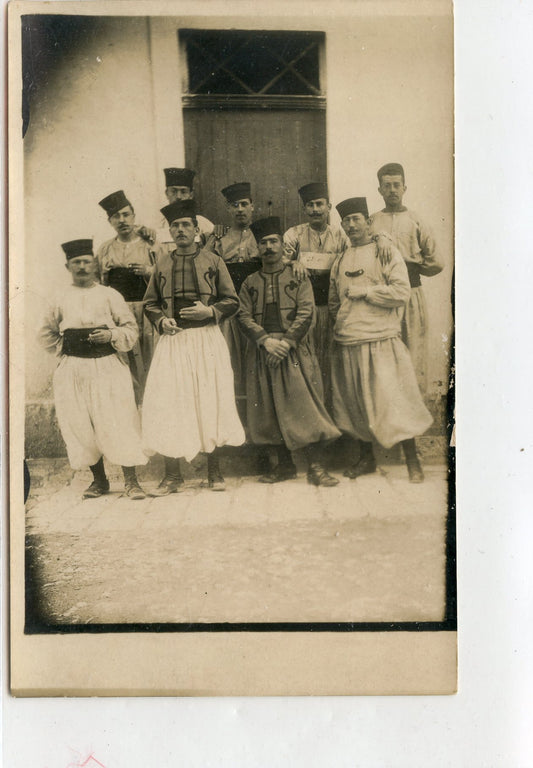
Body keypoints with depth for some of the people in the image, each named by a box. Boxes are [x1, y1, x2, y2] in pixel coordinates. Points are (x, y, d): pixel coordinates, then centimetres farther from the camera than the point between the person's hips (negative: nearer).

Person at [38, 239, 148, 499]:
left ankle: (131, 481, -2)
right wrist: (65, 350, 8)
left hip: (107, 367, -2)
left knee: (118, 422, -9)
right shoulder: (60, 301, 11)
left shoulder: (109, 295, 5)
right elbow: (46, 334, 22)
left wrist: (111, 335, -12)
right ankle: (99, 480, 18)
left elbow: (131, 328, 5)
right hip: (72, 371, 3)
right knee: (81, 425, 4)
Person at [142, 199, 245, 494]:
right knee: (168, 404, -4)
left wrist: (209, 311, -11)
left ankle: (214, 472, 12)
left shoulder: (213, 261, 7)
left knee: (210, 403, 0)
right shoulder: (162, 263, 13)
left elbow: (232, 301, 6)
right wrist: (162, 321, -3)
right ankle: (172, 475, 6)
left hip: (207, 340, -1)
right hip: (172, 341, 2)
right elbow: (150, 303, 17)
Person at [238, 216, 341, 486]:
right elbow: (244, 316, 3)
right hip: (262, 353, 3)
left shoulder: (299, 278, 9)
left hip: (295, 351, -3)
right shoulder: (250, 283, 15)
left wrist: (287, 342, -15)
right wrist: (266, 340, -13)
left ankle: (315, 467, -4)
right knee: (270, 408, 4)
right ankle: (284, 465, 16)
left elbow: (306, 313, -3)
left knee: (305, 404, -8)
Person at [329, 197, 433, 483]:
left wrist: (364, 291, -9)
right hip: (347, 345, 5)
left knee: (394, 400, -6)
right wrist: (341, 324, 11)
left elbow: (401, 293, -11)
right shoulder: (340, 261, 16)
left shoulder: (387, 254, 1)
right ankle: (366, 458, 25)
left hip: (381, 341, -5)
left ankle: (412, 461, 7)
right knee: (355, 403, 10)